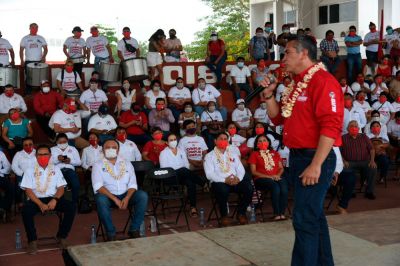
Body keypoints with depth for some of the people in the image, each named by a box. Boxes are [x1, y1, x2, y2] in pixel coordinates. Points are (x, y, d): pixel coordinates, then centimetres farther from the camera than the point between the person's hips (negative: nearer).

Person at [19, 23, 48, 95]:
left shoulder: (41, 38, 8)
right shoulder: (25, 38, 5)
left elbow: (45, 48, 6)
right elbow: (21, 50, 5)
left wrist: (43, 56, -12)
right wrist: (22, 60, -4)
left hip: (39, 62, 1)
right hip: (28, 62, -1)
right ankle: (28, 93, 7)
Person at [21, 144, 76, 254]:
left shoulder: (55, 169, 11)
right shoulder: (30, 171, 4)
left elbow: (61, 188, 5)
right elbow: (28, 191, -5)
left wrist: (55, 200, -17)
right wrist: (40, 204, -20)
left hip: (53, 198, 2)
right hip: (36, 199, -2)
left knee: (71, 207, -23)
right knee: (26, 210, -34)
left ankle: (61, 236, -8)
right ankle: (32, 240, -17)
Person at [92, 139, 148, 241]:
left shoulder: (126, 164, 14)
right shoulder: (98, 165, 5)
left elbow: (132, 184, 5)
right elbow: (98, 186, -10)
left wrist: (127, 198, -16)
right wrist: (115, 199, -22)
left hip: (125, 195, 3)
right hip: (107, 195, -3)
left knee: (143, 195, -23)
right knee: (101, 199, -36)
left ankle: (134, 229, -16)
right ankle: (110, 233, -24)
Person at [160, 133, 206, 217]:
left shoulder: (181, 151, 21)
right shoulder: (164, 153, 7)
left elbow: (187, 165, 16)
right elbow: (164, 169, -4)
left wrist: (188, 173, -7)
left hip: (183, 175, 4)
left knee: (190, 182, -33)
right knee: (184, 170, -37)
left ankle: (193, 207, -35)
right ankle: (204, 184, -35)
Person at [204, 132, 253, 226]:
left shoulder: (233, 154, 23)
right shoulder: (209, 156, 7)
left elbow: (241, 169, 14)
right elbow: (209, 174, -6)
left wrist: (238, 178, -10)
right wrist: (225, 180, -19)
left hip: (235, 181, 4)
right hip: (219, 182, -4)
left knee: (249, 188, -24)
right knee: (223, 190, -38)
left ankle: (241, 213, -4)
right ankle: (224, 215, -15)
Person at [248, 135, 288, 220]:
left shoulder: (275, 153, 24)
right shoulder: (254, 154, 12)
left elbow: (281, 168, 20)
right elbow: (253, 171, 2)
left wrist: (278, 175, -4)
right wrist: (268, 176, -8)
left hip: (277, 177, 3)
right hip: (261, 179, -3)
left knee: (284, 186, -32)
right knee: (275, 186, -35)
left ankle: (282, 213, -33)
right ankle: (276, 214, -33)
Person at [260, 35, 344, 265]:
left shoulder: (323, 82, -15)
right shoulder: (297, 84, 15)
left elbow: (331, 127, -23)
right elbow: (278, 118, 21)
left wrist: (315, 165, -25)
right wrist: (269, 94, 5)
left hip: (314, 159, -10)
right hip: (298, 156, 10)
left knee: (305, 220, -8)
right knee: (314, 216, 18)